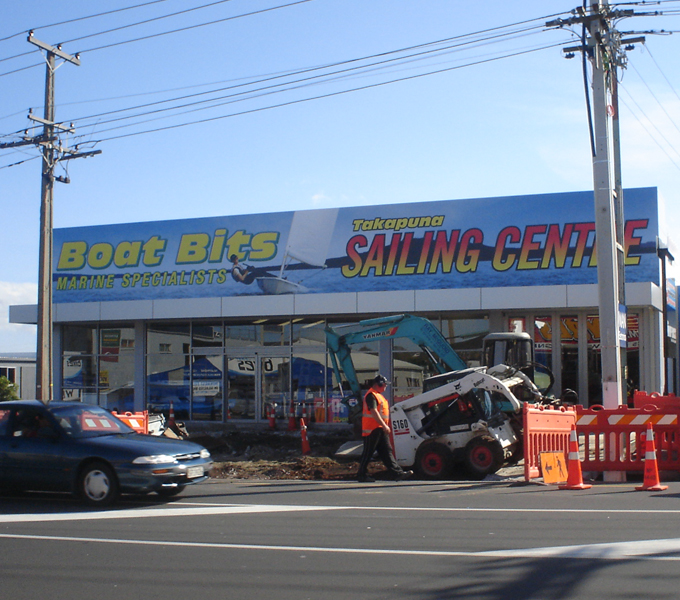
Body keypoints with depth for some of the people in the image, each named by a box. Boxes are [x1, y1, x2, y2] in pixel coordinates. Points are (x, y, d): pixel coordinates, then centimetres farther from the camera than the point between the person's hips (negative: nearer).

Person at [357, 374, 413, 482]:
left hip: (380, 429, 10)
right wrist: (384, 425, -25)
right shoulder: (371, 395, -13)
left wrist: (385, 426, 22)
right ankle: (362, 475, 4)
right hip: (373, 429, -10)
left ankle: (398, 473, 1)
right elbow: (373, 412, -22)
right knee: (368, 453, -3)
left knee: (387, 451, 4)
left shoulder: (378, 395, 21)